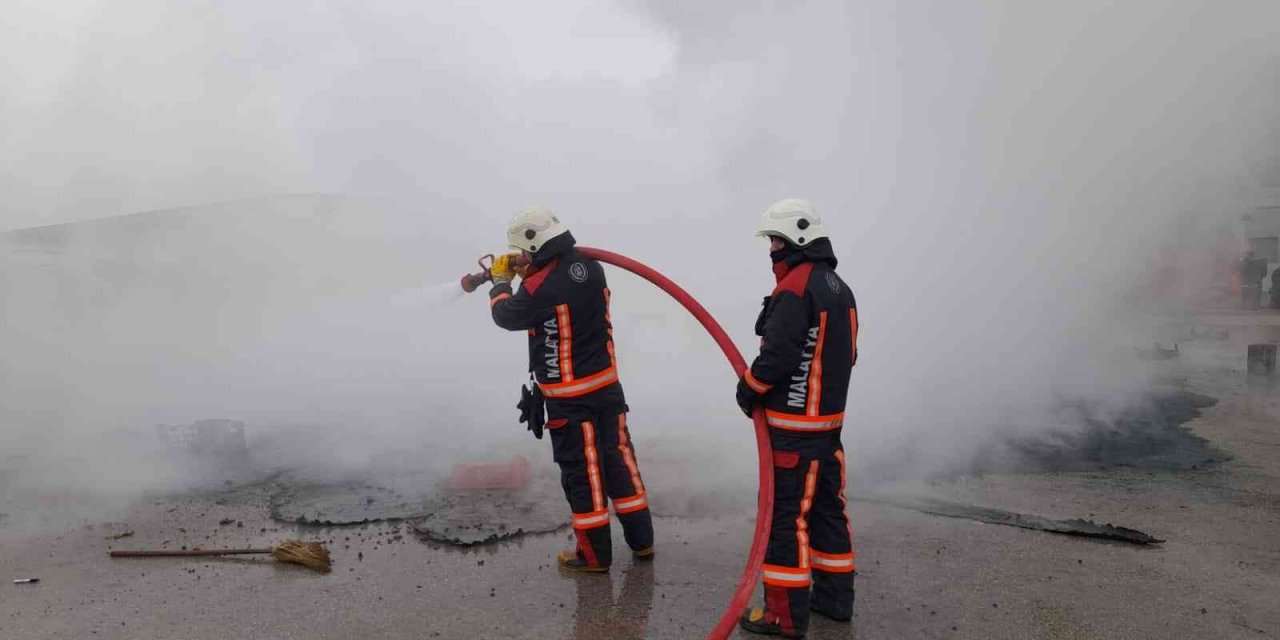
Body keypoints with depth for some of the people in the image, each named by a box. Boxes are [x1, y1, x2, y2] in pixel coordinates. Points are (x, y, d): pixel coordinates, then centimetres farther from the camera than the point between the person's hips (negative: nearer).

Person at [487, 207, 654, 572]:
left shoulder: (538, 288, -21)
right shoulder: (591, 267, -2)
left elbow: (505, 316, -2)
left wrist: (501, 280, 16)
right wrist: (527, 274, 13)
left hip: (569, 400, -6)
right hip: (608, 387, 6)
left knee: (581, 471, 6)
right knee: (618, 458, 16)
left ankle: (595, 555, 17)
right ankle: (641, 541, 28)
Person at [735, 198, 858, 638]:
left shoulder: (795, 288, -17)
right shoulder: (840, 289, 13)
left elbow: (776, 355, -22)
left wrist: (748, 390, -6)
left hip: (794, 428, -10)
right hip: (830, 420, 10)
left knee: (786, 515, -2)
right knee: (826, 507, 17)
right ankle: (834, 597, 28)